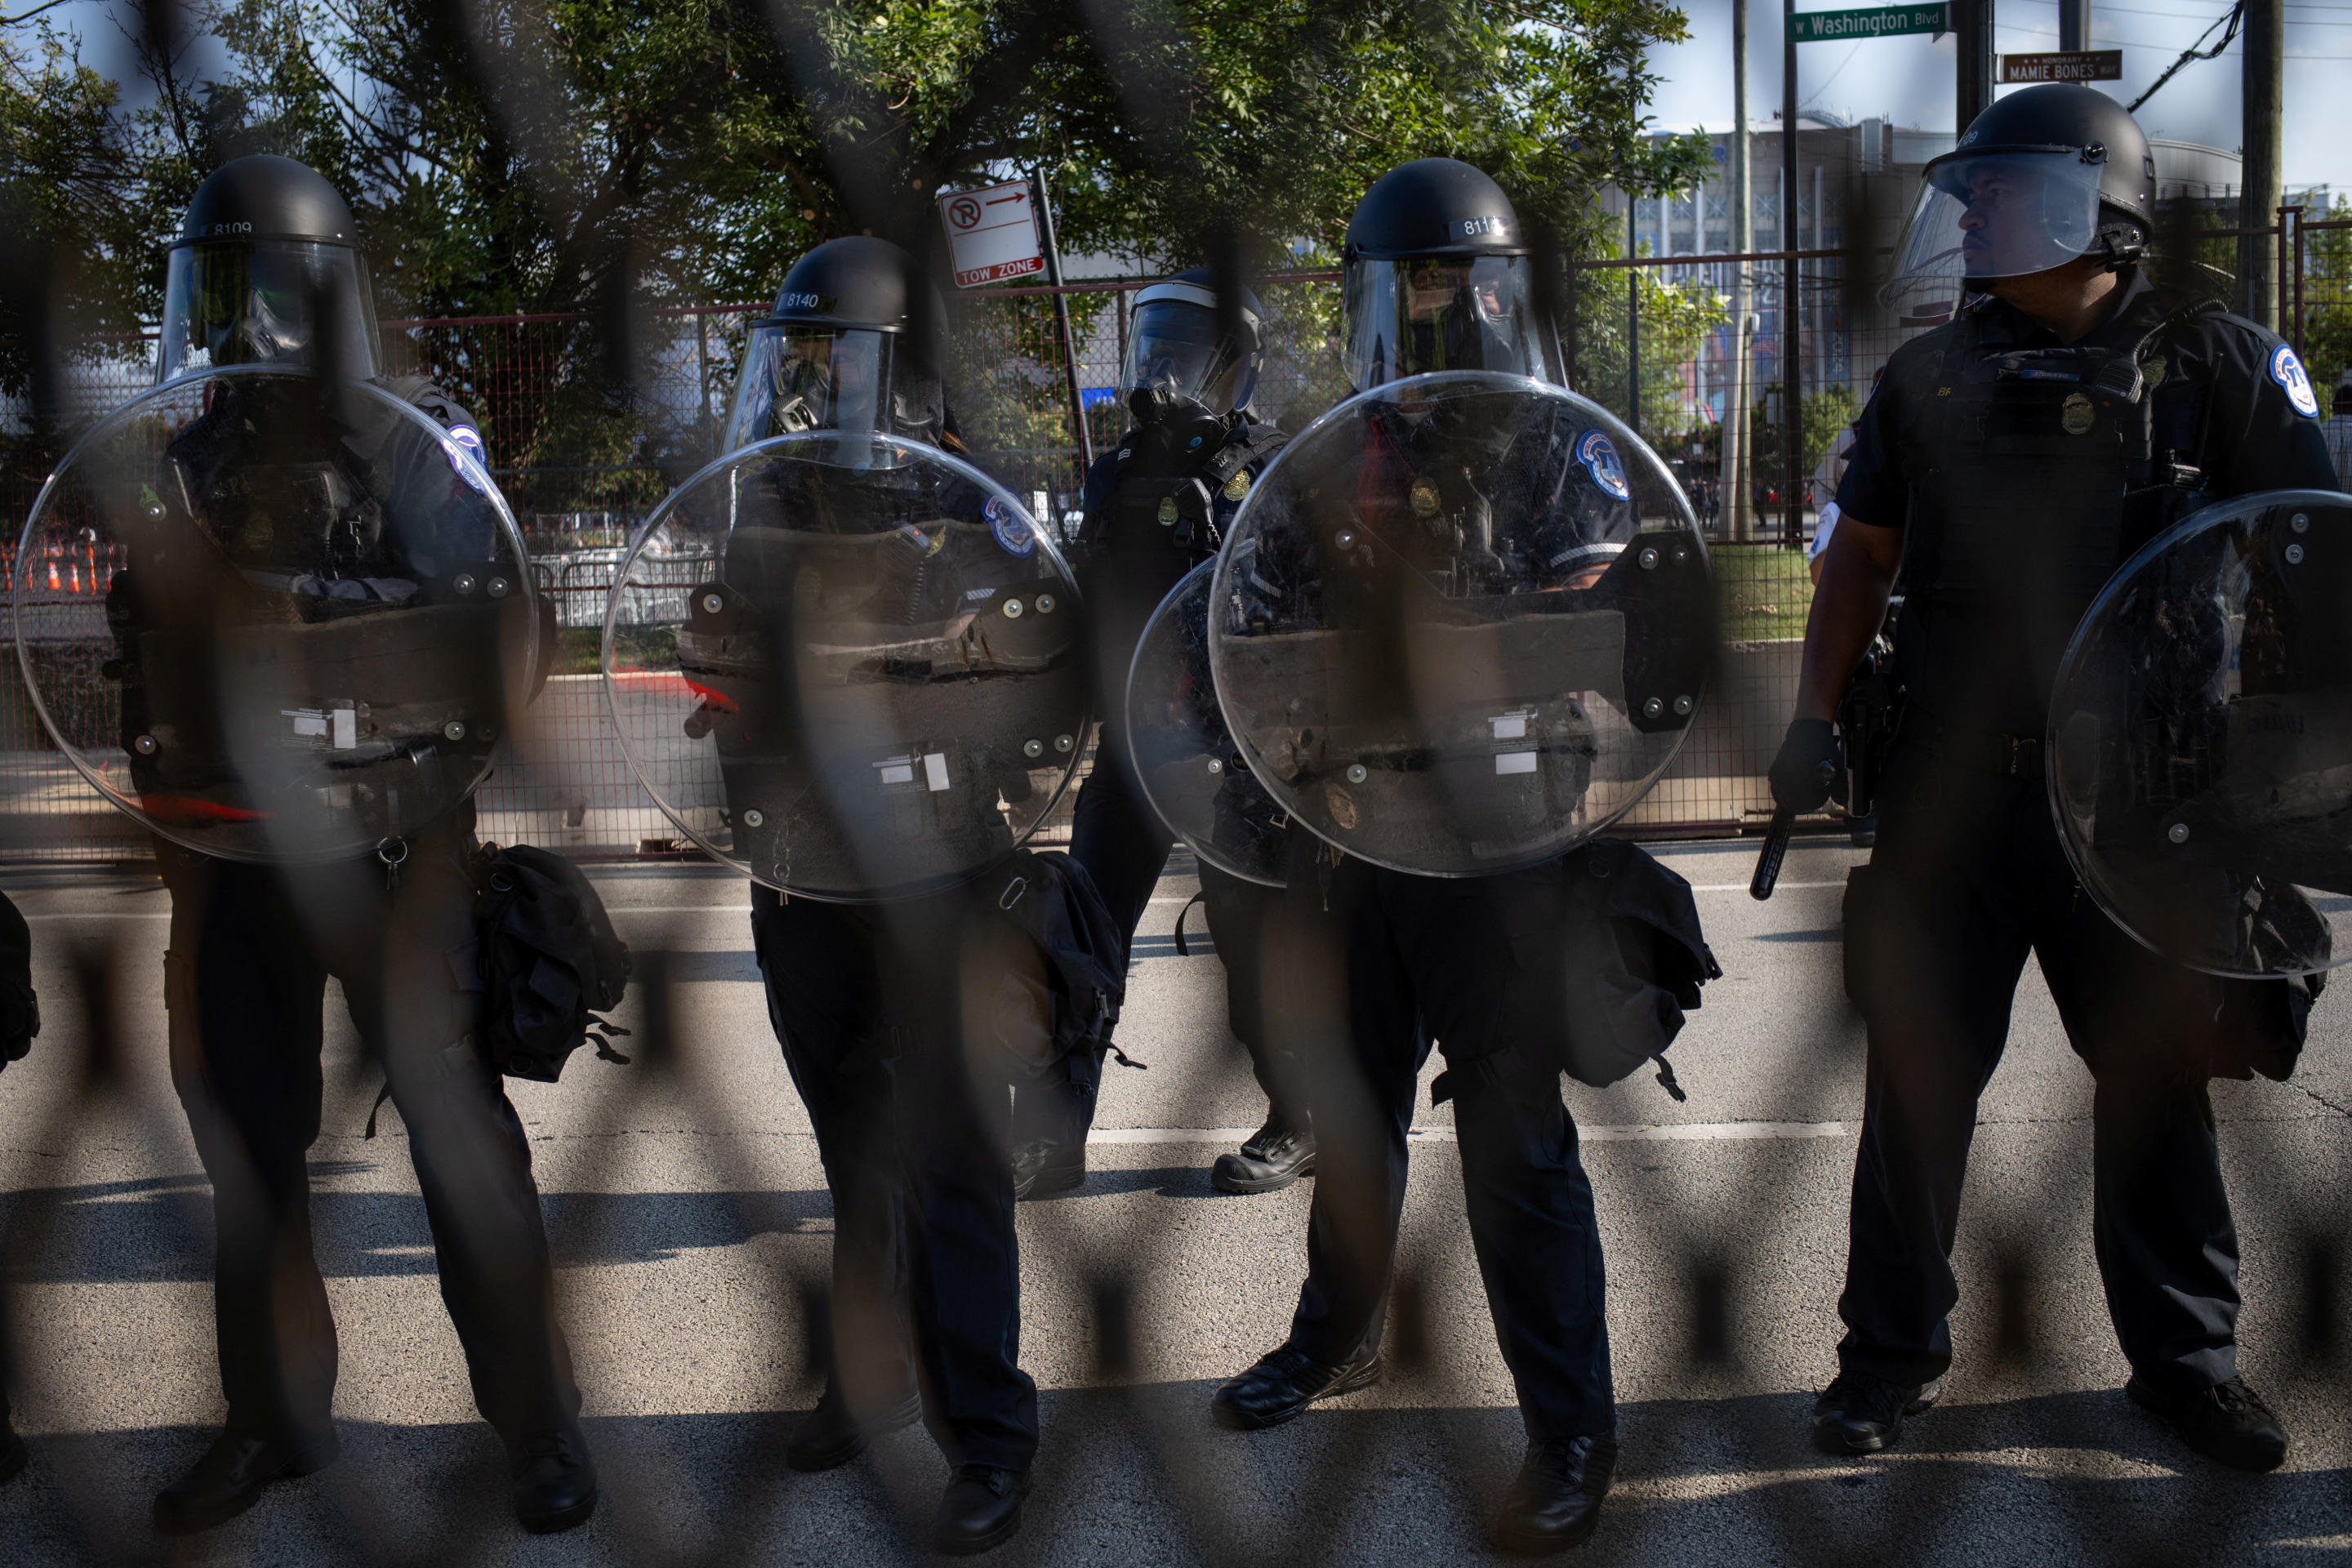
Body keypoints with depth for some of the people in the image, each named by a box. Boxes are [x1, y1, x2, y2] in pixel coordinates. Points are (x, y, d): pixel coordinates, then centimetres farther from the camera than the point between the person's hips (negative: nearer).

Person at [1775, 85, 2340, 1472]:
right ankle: (1897, 1348, 20)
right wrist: (1817, 720, 3)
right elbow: (1864, 556, 13)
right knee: (1921, 1070, 6)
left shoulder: (2217, 366, -2)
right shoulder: (1933, 378, 8)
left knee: (2157, 1074, 9)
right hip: (1952, 783, 3)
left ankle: (2188, 1356, 26)